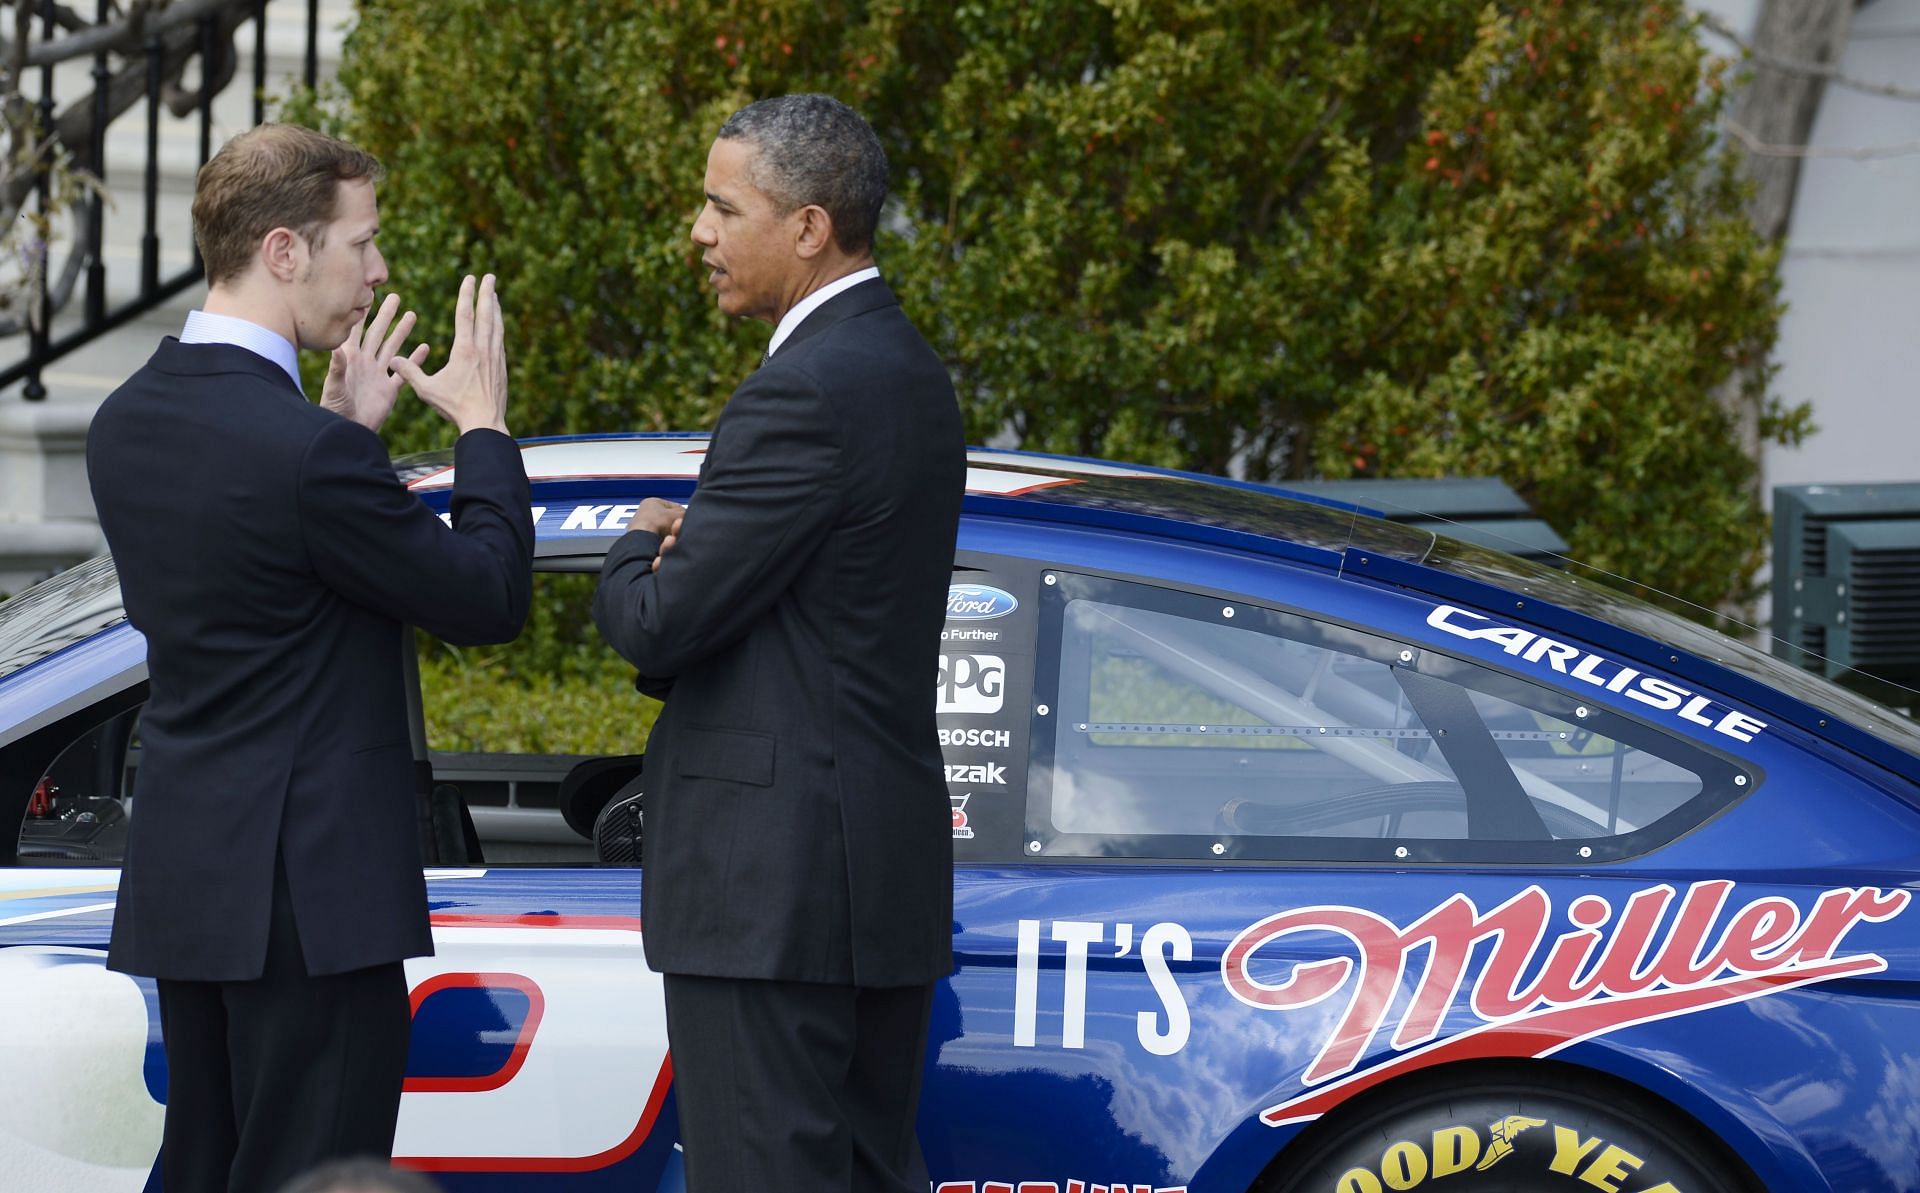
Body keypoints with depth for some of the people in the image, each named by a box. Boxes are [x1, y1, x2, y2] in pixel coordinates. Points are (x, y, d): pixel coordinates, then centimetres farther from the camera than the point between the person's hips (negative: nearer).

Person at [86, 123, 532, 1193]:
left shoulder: (128, 423, 6)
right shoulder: (307, 452, -21)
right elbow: (489, 599, -12)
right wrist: (484, 428, 1)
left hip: (185, 884, 9)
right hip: (311, 891, -9)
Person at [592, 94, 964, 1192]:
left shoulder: (804, 393, -17)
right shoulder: (908, 371, 14)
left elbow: (658, 624, -17)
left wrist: (639, 554, 6)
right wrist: (690, 548, 0)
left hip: (774, 880, -10)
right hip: (889, 879, 10)